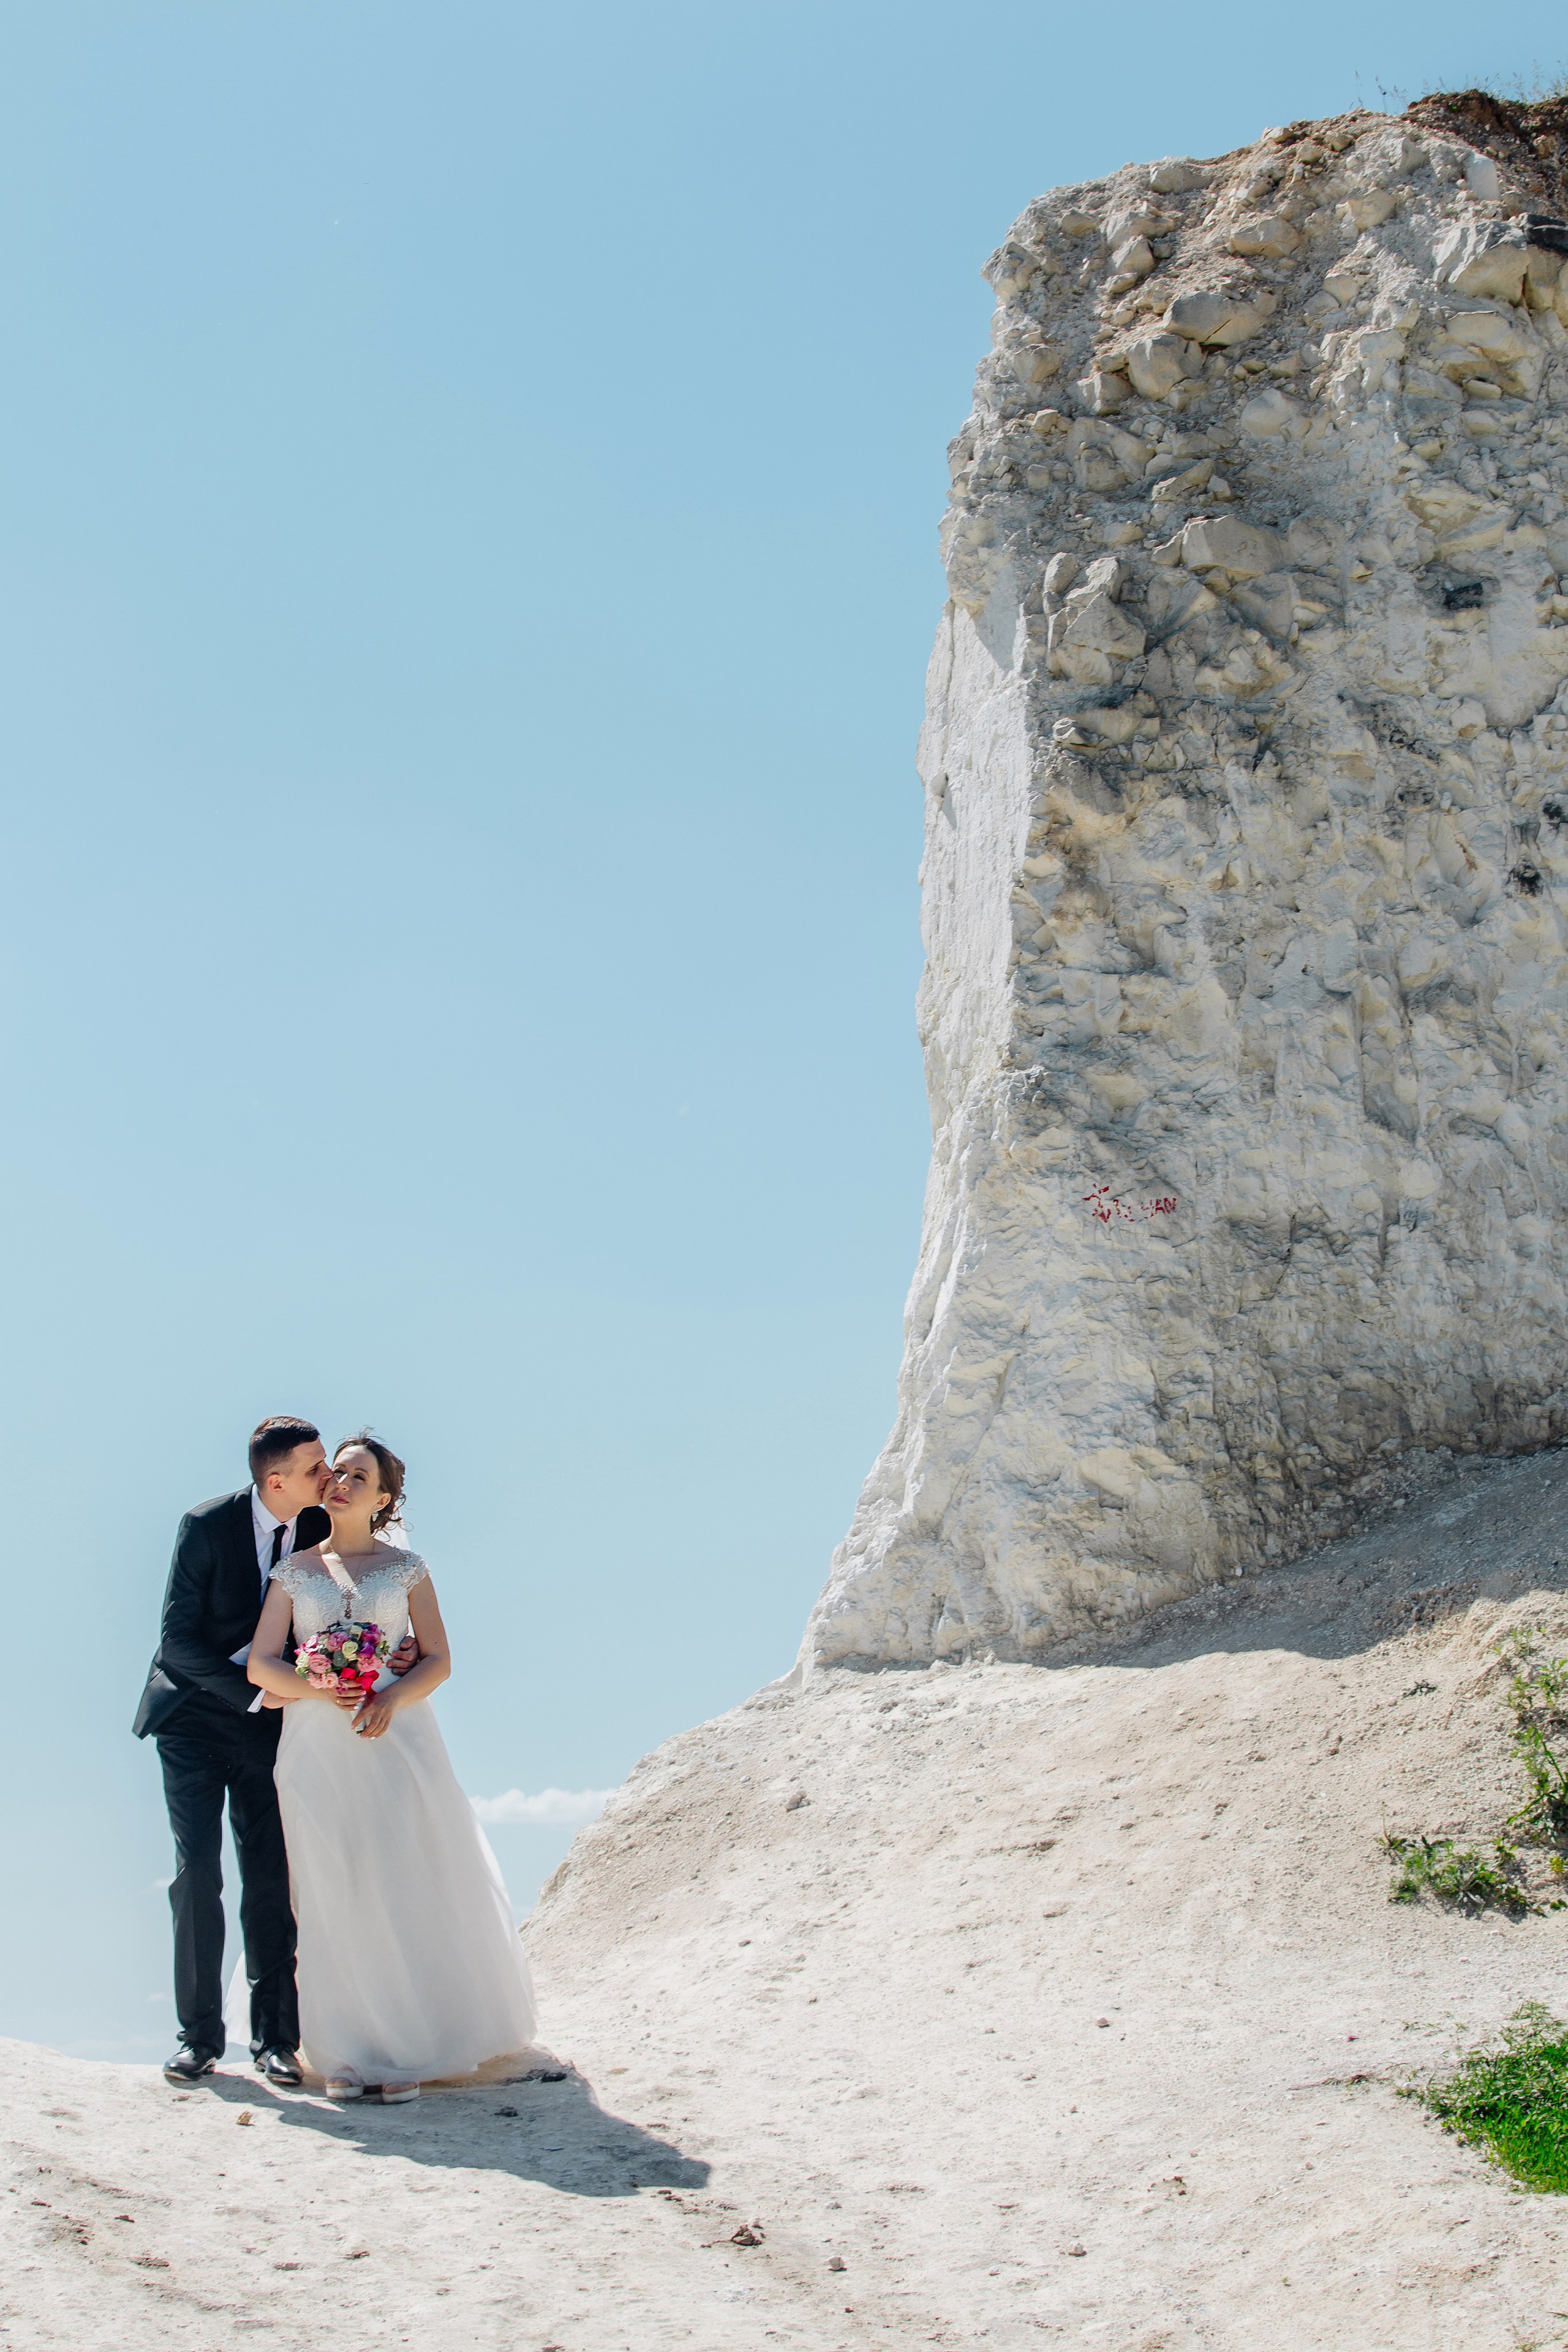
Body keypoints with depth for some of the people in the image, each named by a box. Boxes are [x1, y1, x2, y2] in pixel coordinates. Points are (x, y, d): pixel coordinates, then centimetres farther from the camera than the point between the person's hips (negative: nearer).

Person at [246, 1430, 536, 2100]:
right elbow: (261, 1665, 3)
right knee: (333, 1892, -3)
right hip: (317, 1748, 1)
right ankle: (343, 2053, 2)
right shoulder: (294, 1571, 10)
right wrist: (320, 1691, -15)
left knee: (404, 1886, -5)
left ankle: (406, 2050, 1)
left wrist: (393, 1697, -15)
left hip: (396, 1738, 0)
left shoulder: (405, 1567, 9)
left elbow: (439, 1659, 5)